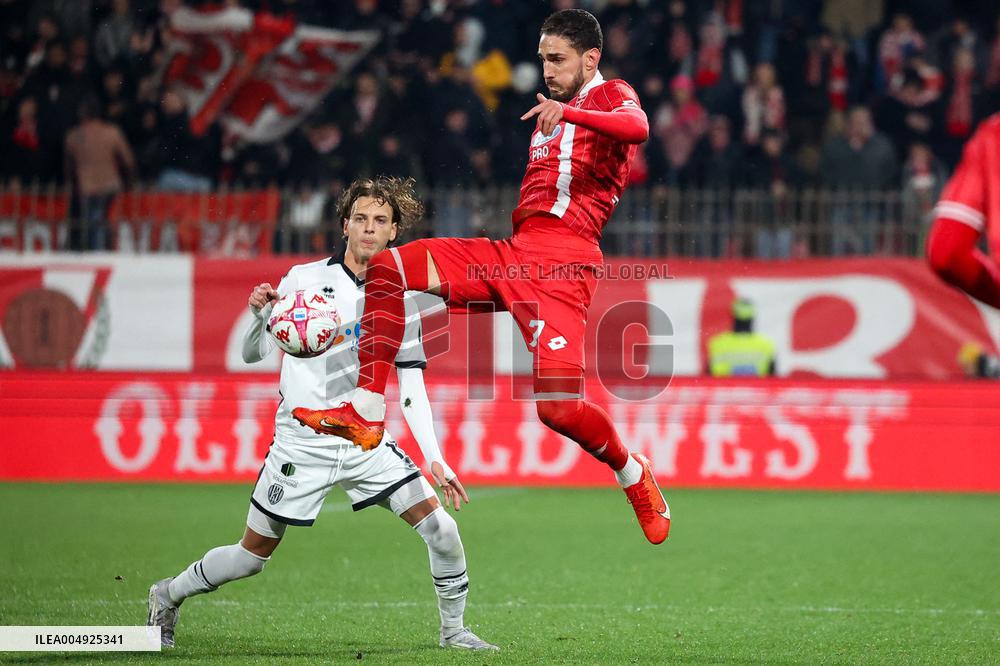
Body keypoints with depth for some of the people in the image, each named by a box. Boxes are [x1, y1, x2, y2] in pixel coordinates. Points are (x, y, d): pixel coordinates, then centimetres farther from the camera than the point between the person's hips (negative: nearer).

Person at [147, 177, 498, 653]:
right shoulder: (304, 279, -5)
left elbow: (411, 385, 6)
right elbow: (254, 354, 0)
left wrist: (433, 458, -2)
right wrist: (260, 315, -22)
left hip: (367, 443, 3)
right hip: (302, 444, -3)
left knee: (441, 529, -9)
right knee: (252, 556, 2)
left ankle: (453, 629, 12)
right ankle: (169, 595, 28)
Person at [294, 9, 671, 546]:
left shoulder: (612, 96, 2)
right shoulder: (548, 114, 28)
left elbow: (637, 126, -23)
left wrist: (567, 113, -39)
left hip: (560, 263, -8)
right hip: (510, 253, 8)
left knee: (558, 407, -21)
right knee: (386, 268, -3)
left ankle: (635, 478, 7)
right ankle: (366, 414, -6)